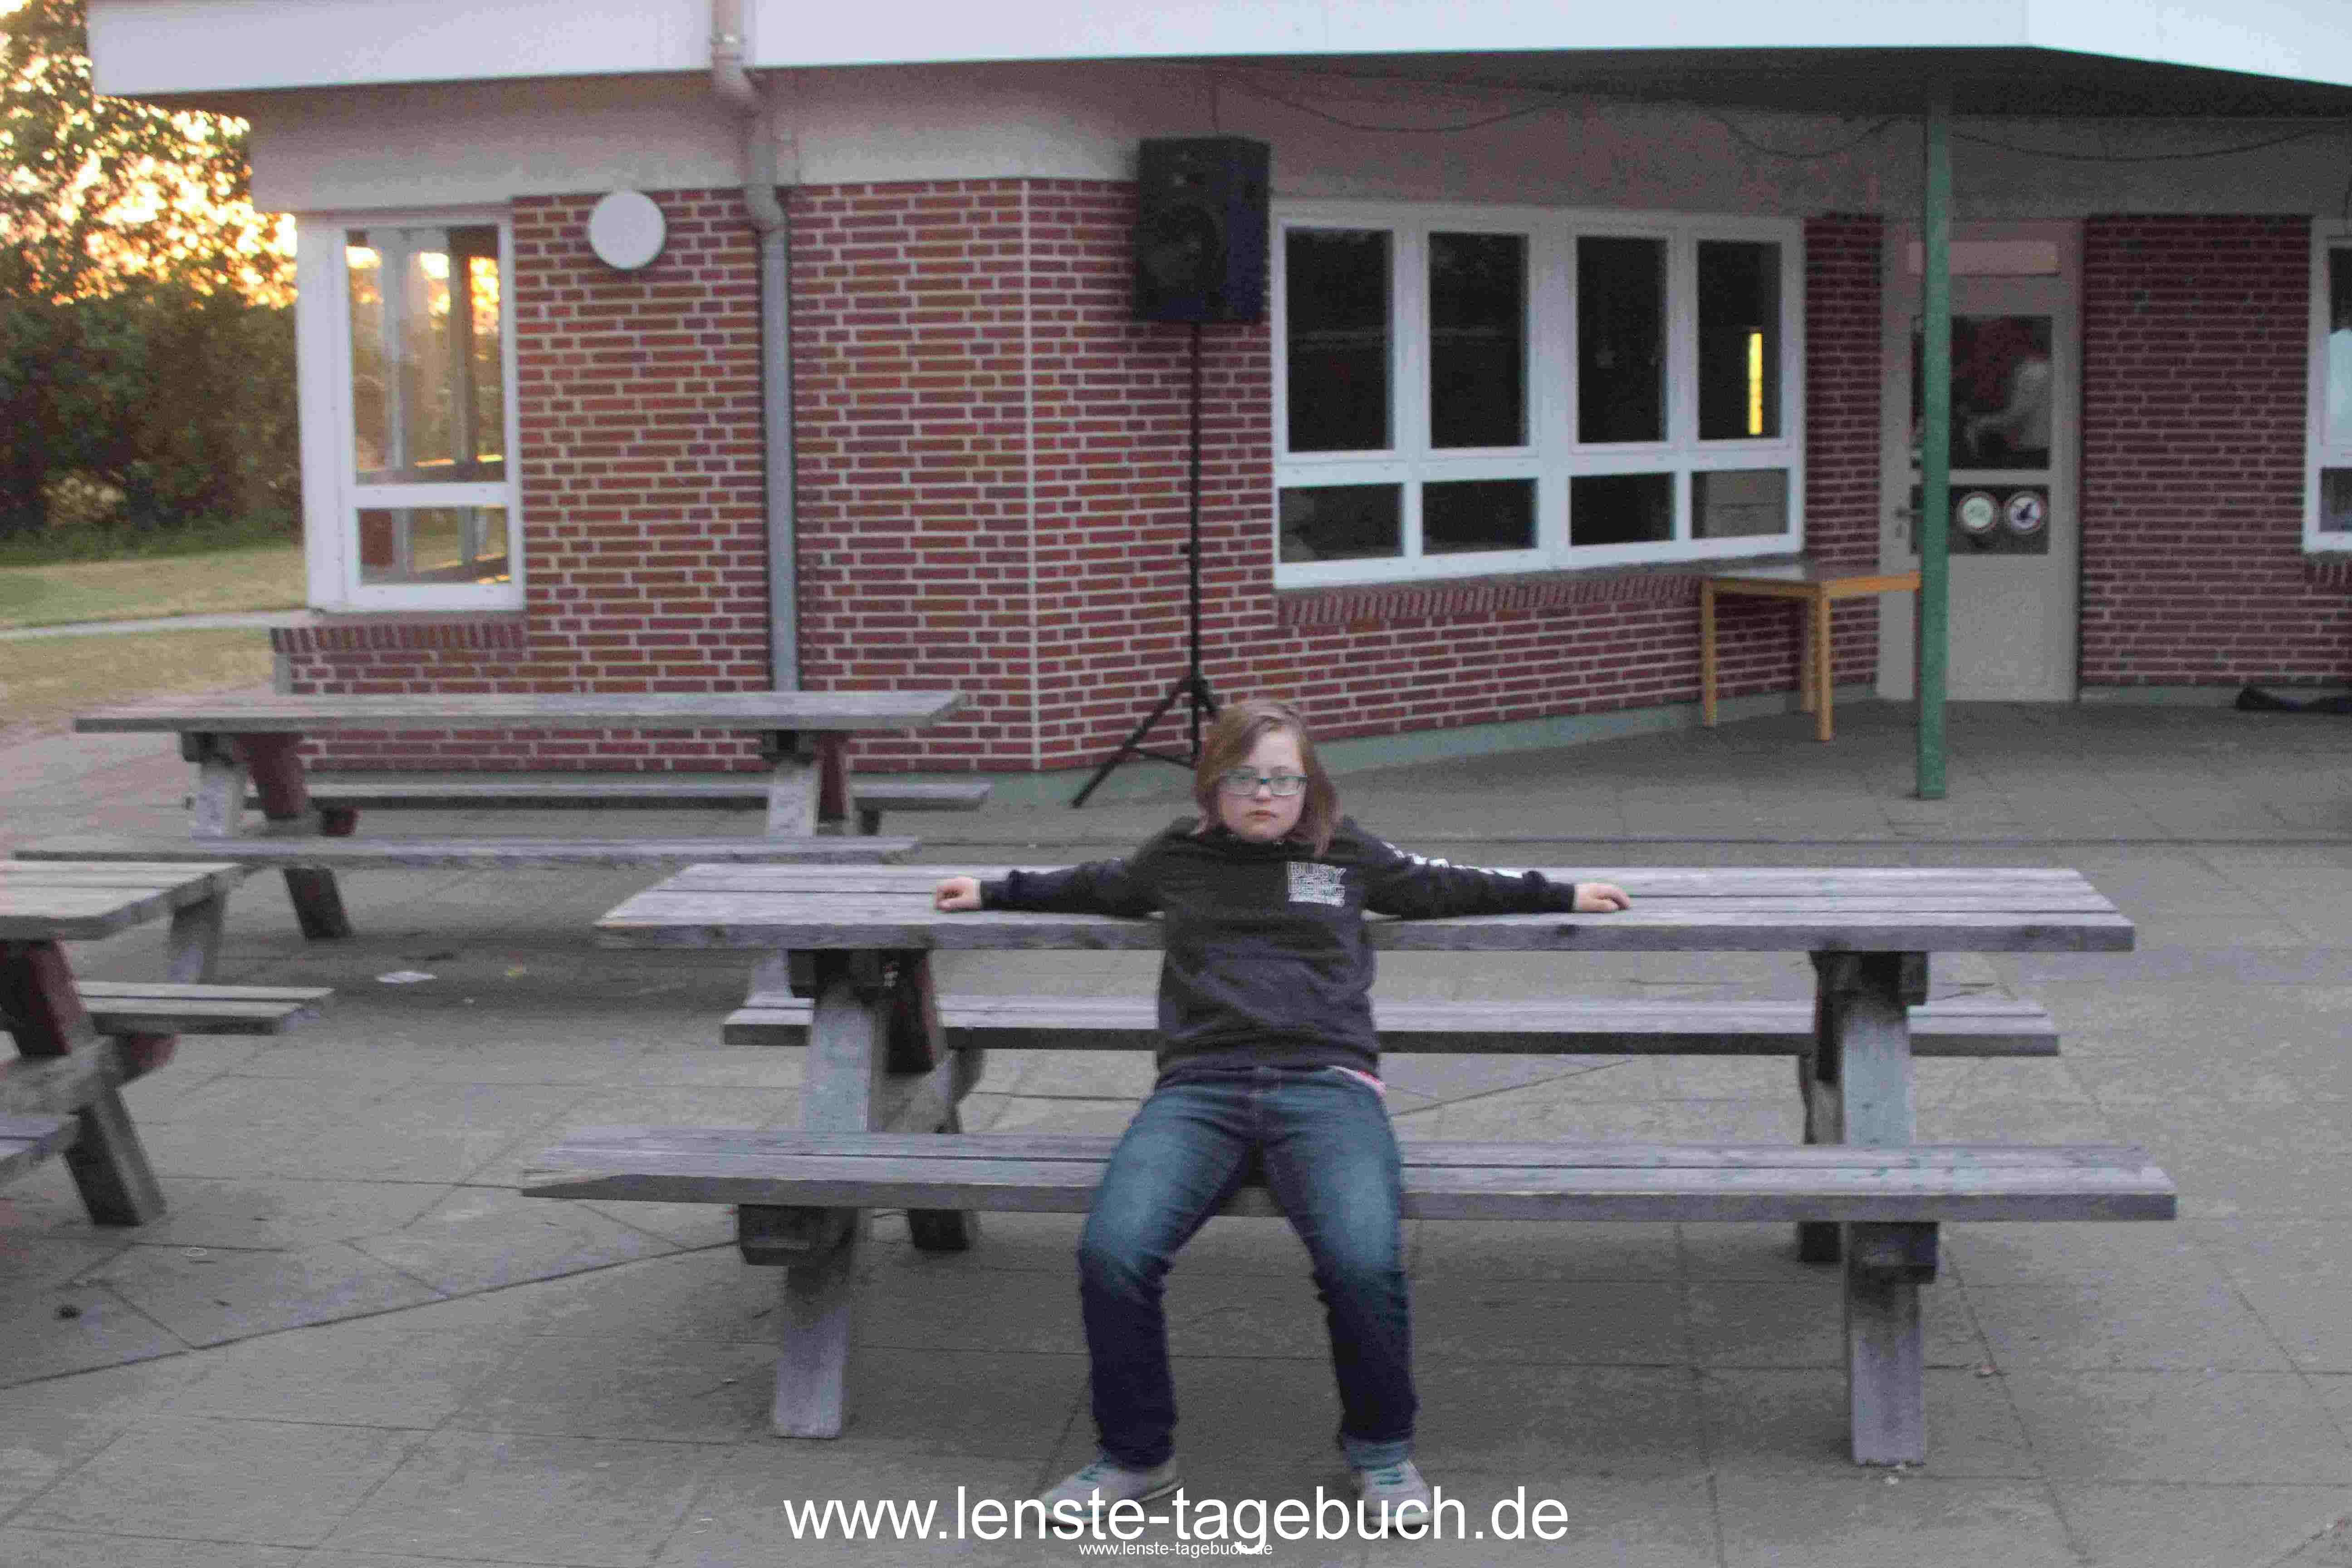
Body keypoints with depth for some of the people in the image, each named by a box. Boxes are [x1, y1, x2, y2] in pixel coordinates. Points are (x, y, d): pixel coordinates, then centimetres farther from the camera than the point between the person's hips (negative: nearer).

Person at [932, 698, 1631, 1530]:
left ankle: (1381, 1447, -2)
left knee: (1363, 1259, -31)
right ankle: (1134, 1455, -4)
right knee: (1113, 1252, -28)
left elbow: (1442, 886, 34)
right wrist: (991, 893, 48)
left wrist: (1562, 894, 38)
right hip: (1199, 1087, 1)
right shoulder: (1178, 855, 22)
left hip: (1325, 1084, -1)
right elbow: (1096, 885, 41)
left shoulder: (1347, 853, 20)